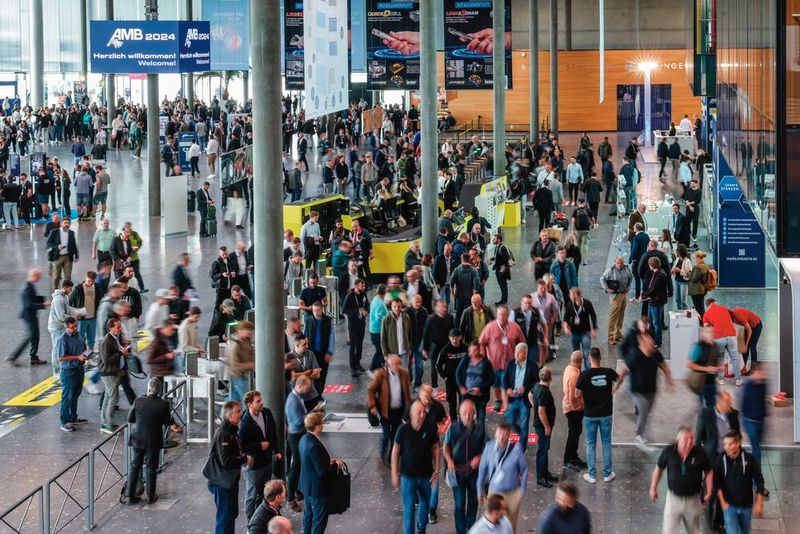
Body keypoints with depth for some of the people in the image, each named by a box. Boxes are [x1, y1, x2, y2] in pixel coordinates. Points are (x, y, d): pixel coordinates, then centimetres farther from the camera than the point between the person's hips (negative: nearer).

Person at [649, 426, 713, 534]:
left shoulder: (699, 452, -14)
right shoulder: (668, 451, -14)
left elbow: (709, 472, -1)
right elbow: (659, 469, 1)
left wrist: (709, 492, -7)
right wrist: (653, 488, 6)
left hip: (693, 500, 1)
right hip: (674, 498, -1)